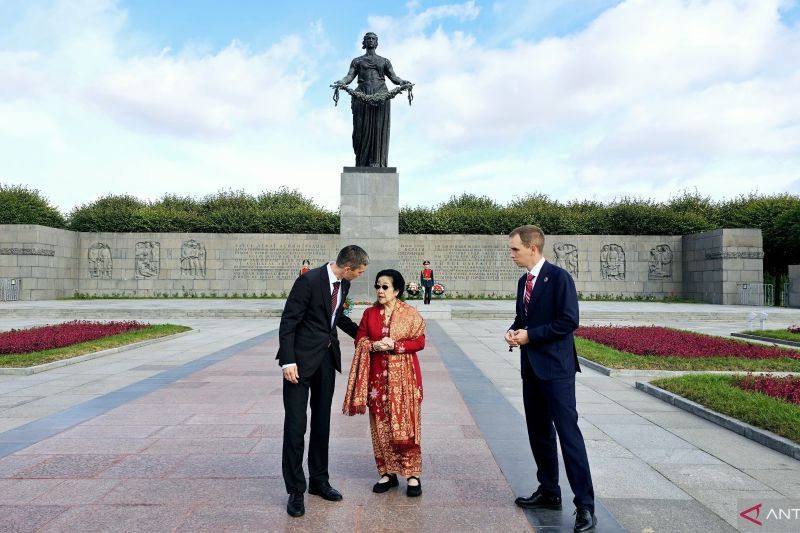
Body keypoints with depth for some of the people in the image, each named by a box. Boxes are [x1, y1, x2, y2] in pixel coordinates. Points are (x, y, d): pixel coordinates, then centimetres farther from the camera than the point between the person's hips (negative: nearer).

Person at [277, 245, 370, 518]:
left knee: (322, 422, 14)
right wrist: (288, 361, -21)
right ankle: (295, 490, 11)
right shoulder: (309, 280, -19)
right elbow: (288, 322, -17)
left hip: (327, 358, 7)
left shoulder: (343, 284, 4)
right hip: (302, 359, -7)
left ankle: (318, 480, 27)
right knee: (295, 424, -1)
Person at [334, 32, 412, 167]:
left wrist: (403, 82, -11)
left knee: (378, 129, -6)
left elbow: (393, 77, 10)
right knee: (361, 130, -6)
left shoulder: (384, 61, 21)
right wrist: (342, 82, -16)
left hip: (381, 98, 0)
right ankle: (361, 163, -2)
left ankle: (377, 163, -6)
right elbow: (349, 76, 7)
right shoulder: (357, 61, 20)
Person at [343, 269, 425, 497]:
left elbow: (419, 341, -5)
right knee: (380, 425, 7)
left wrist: (395, 345, -17)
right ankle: (387, 472, 19)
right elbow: (360, 340, 7)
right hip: (378, 376, 3)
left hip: (403, 376, -3)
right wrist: (373, 345, -13)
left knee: (405, 425, -2)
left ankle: (412, 474, 10)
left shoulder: (410, 313, -3)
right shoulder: (369, 313, 6)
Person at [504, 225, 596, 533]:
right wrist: (513, 331, -1)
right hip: (531, 367, 8)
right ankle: (549, 492, 28)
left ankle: (585, 505, 4)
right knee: (538, 432, 15)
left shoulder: (558, 277, -12)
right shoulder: (524, 281, 12)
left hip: (555, 368, -8)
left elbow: (568, 321, -18)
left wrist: (529, 335, -17)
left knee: (568, 432, -6)